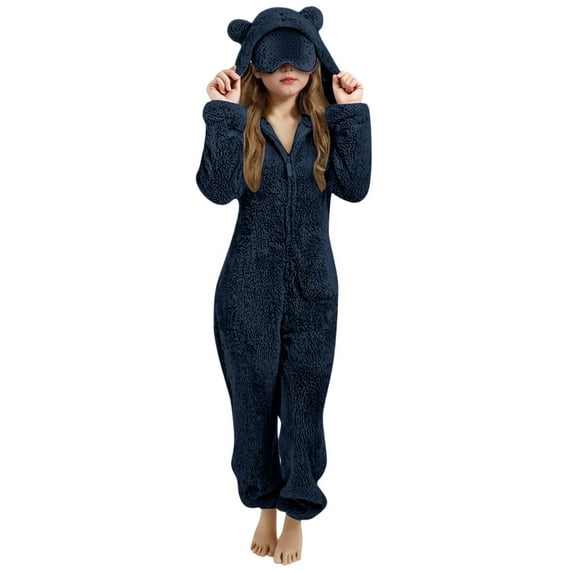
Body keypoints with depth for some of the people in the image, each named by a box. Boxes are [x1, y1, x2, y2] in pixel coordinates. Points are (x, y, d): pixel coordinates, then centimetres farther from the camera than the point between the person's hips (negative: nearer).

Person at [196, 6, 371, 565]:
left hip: (312, 290, 1)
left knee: (303, 404, 8)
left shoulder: (326, 123, 4)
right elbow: (218, 189, -18)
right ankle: (264, 507, 34)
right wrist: (223, 114, -19)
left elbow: (354, 187, -13)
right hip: (249, 292, 0)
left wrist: (351, 113, -14)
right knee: (254, 401, 11)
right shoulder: (241, 122, -1)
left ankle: (296, 513, 28)